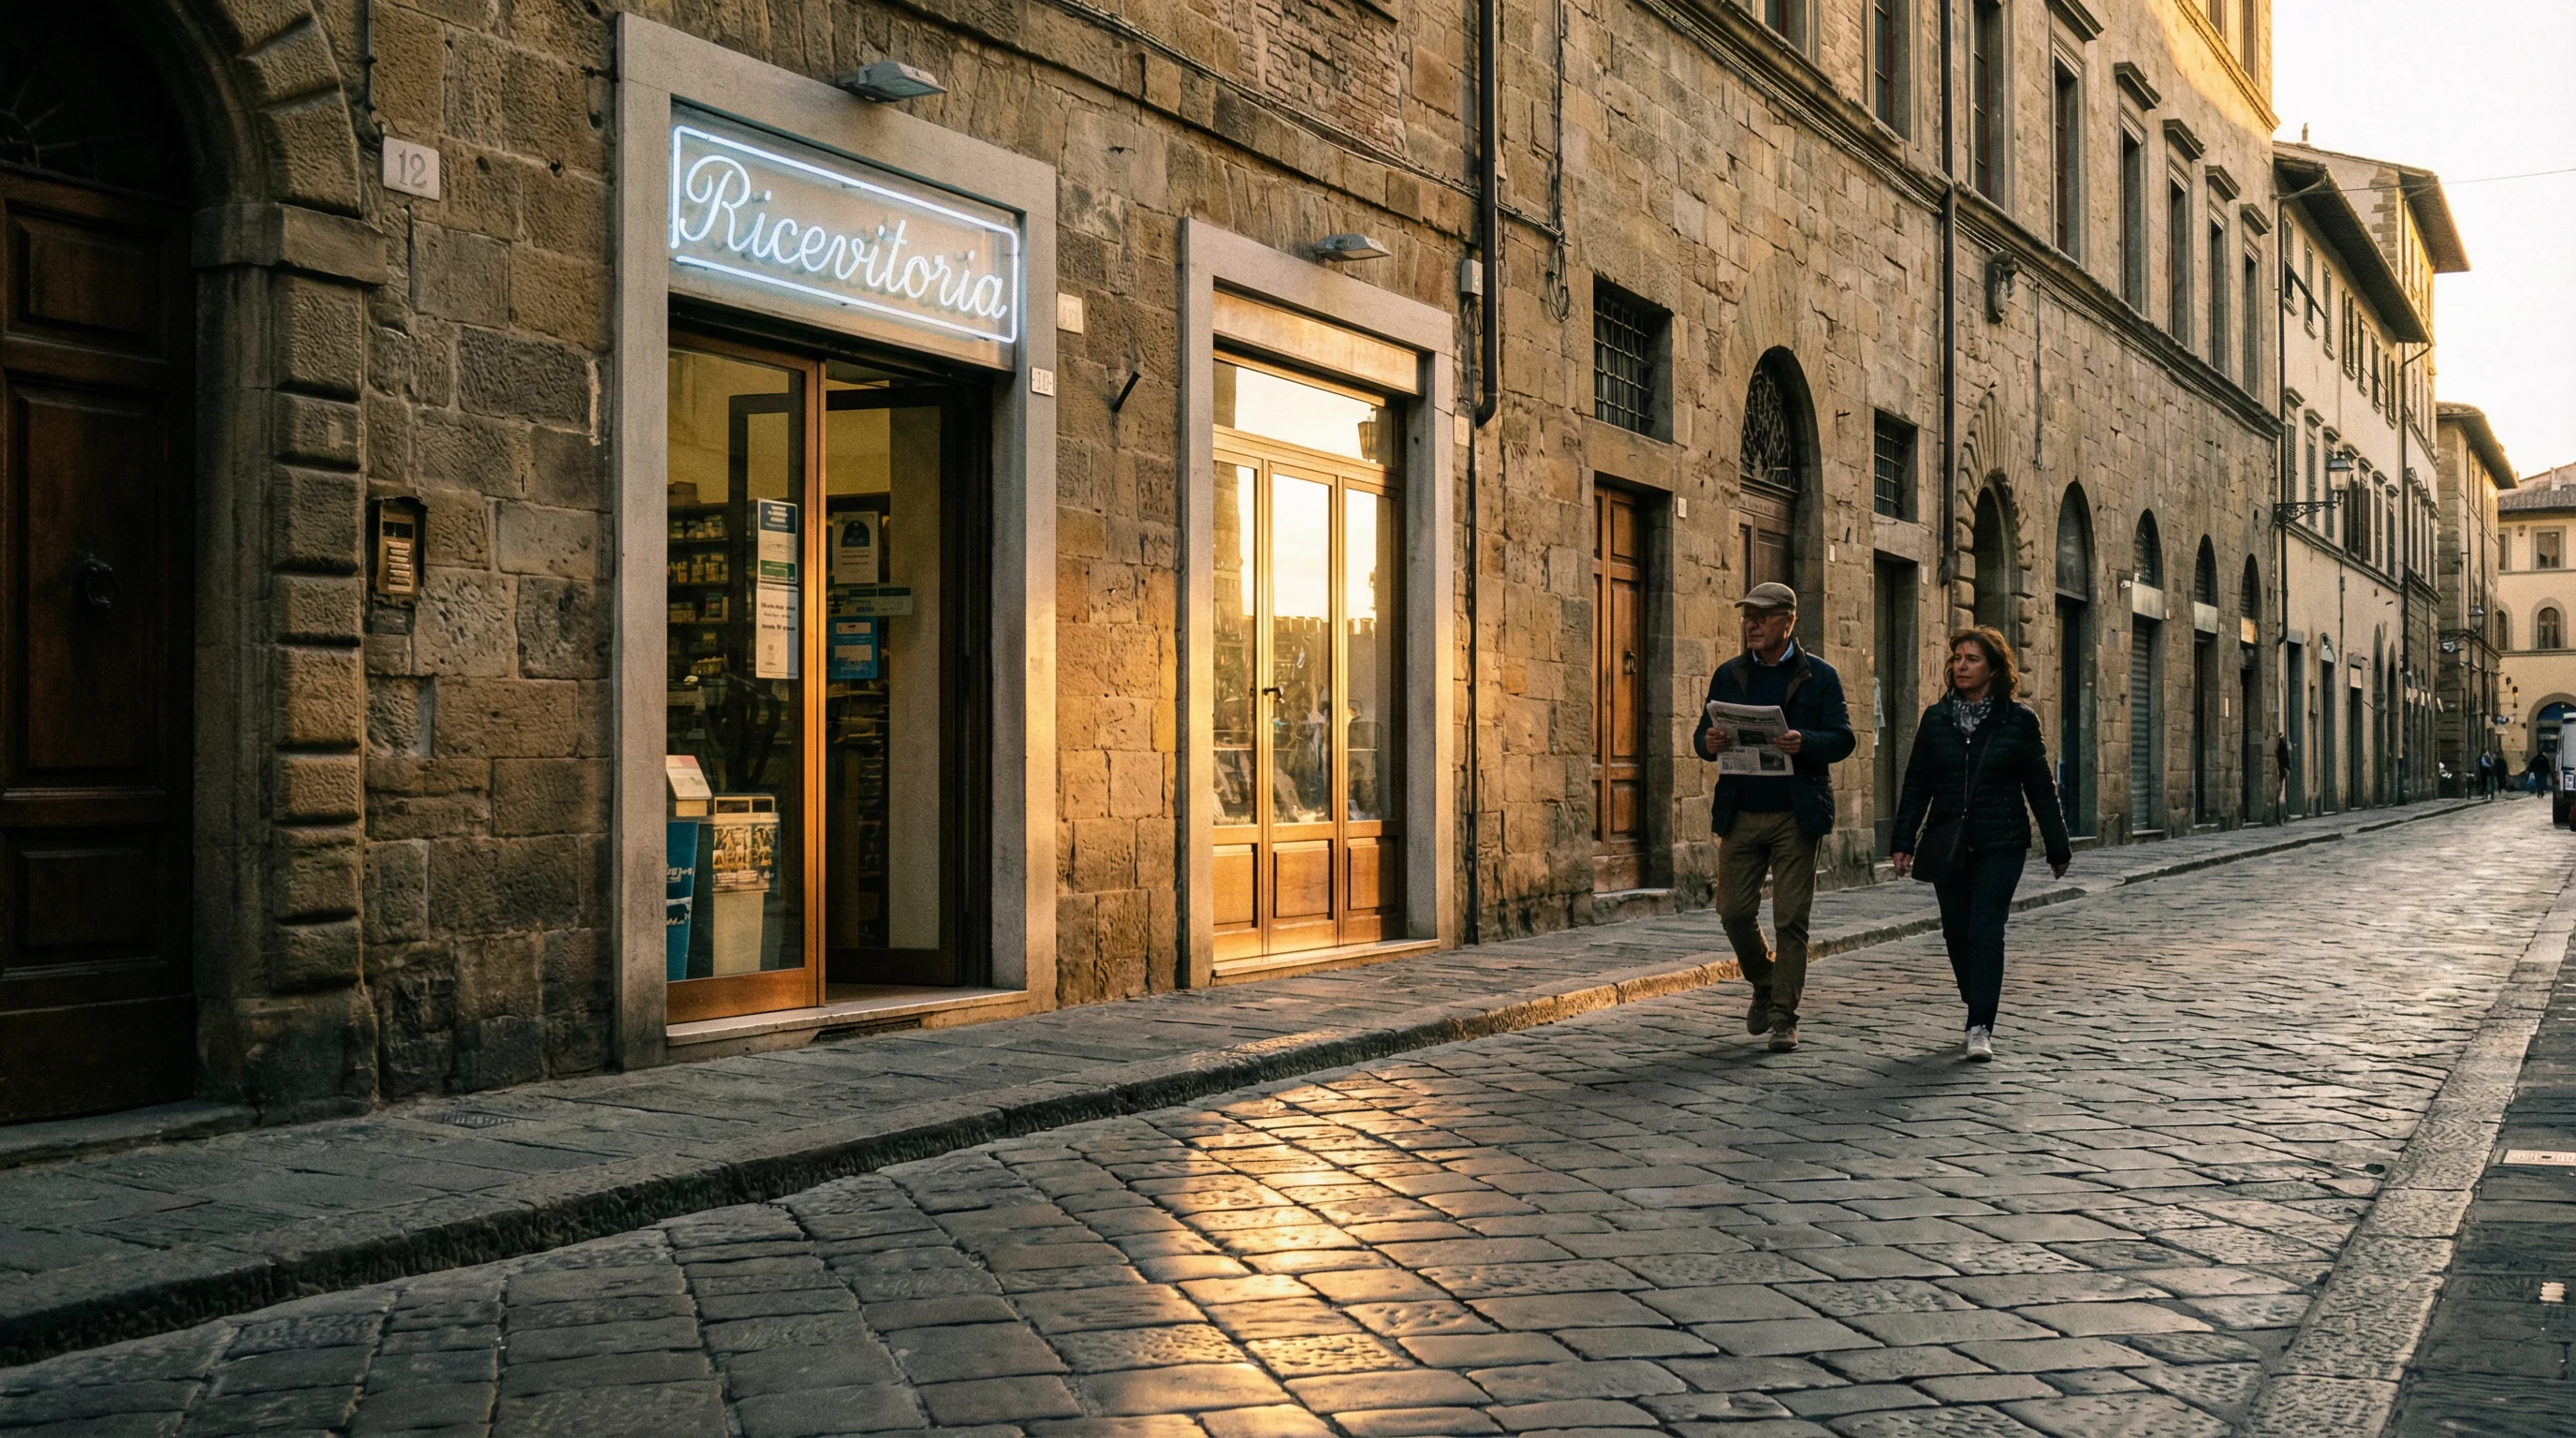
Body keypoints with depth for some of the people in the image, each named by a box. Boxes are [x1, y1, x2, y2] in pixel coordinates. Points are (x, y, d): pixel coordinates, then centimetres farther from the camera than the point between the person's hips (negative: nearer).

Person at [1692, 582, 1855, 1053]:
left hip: (1795, 815, -3)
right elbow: (1703, 736, 11)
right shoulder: (1729, 675, 11)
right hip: (1740, 814, 3)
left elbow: (1842, 739, -2)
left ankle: (1784, 1017, 5)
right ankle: (1764, 985, 28)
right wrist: (1709, 743, -14)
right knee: (1734, 911, 1)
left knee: (1790, 918, -3)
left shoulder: (1819, 676, 3)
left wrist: (1805, 743, -22)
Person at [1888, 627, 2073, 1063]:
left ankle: (1981, 1029, -12)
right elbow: (1916, 785, 7)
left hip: (2001, 846, -3)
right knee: (1957, 933, 7)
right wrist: (1903, 842, 2)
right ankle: (1979, 1010, 26)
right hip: (1948, 844, 3)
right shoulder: (1936, 719, 6)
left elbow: (2040, 788, 3)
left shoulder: (2018, 720, -1)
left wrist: (2058, 848, 6)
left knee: (1985, 932, -11)